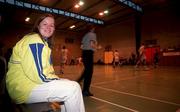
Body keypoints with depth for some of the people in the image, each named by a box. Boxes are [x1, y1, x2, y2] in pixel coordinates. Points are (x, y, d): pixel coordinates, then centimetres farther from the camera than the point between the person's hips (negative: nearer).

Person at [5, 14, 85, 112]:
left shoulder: (44, 42, 16)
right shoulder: (35, 41, -16)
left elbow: (46, 70, 13)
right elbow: (39, 75, -24)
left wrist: (59, 80, 1)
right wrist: (59, 80, -10)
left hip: (30, 82, 10)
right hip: (24, 88, -10)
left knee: (68, 84, 14)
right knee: (73, 88, -17)